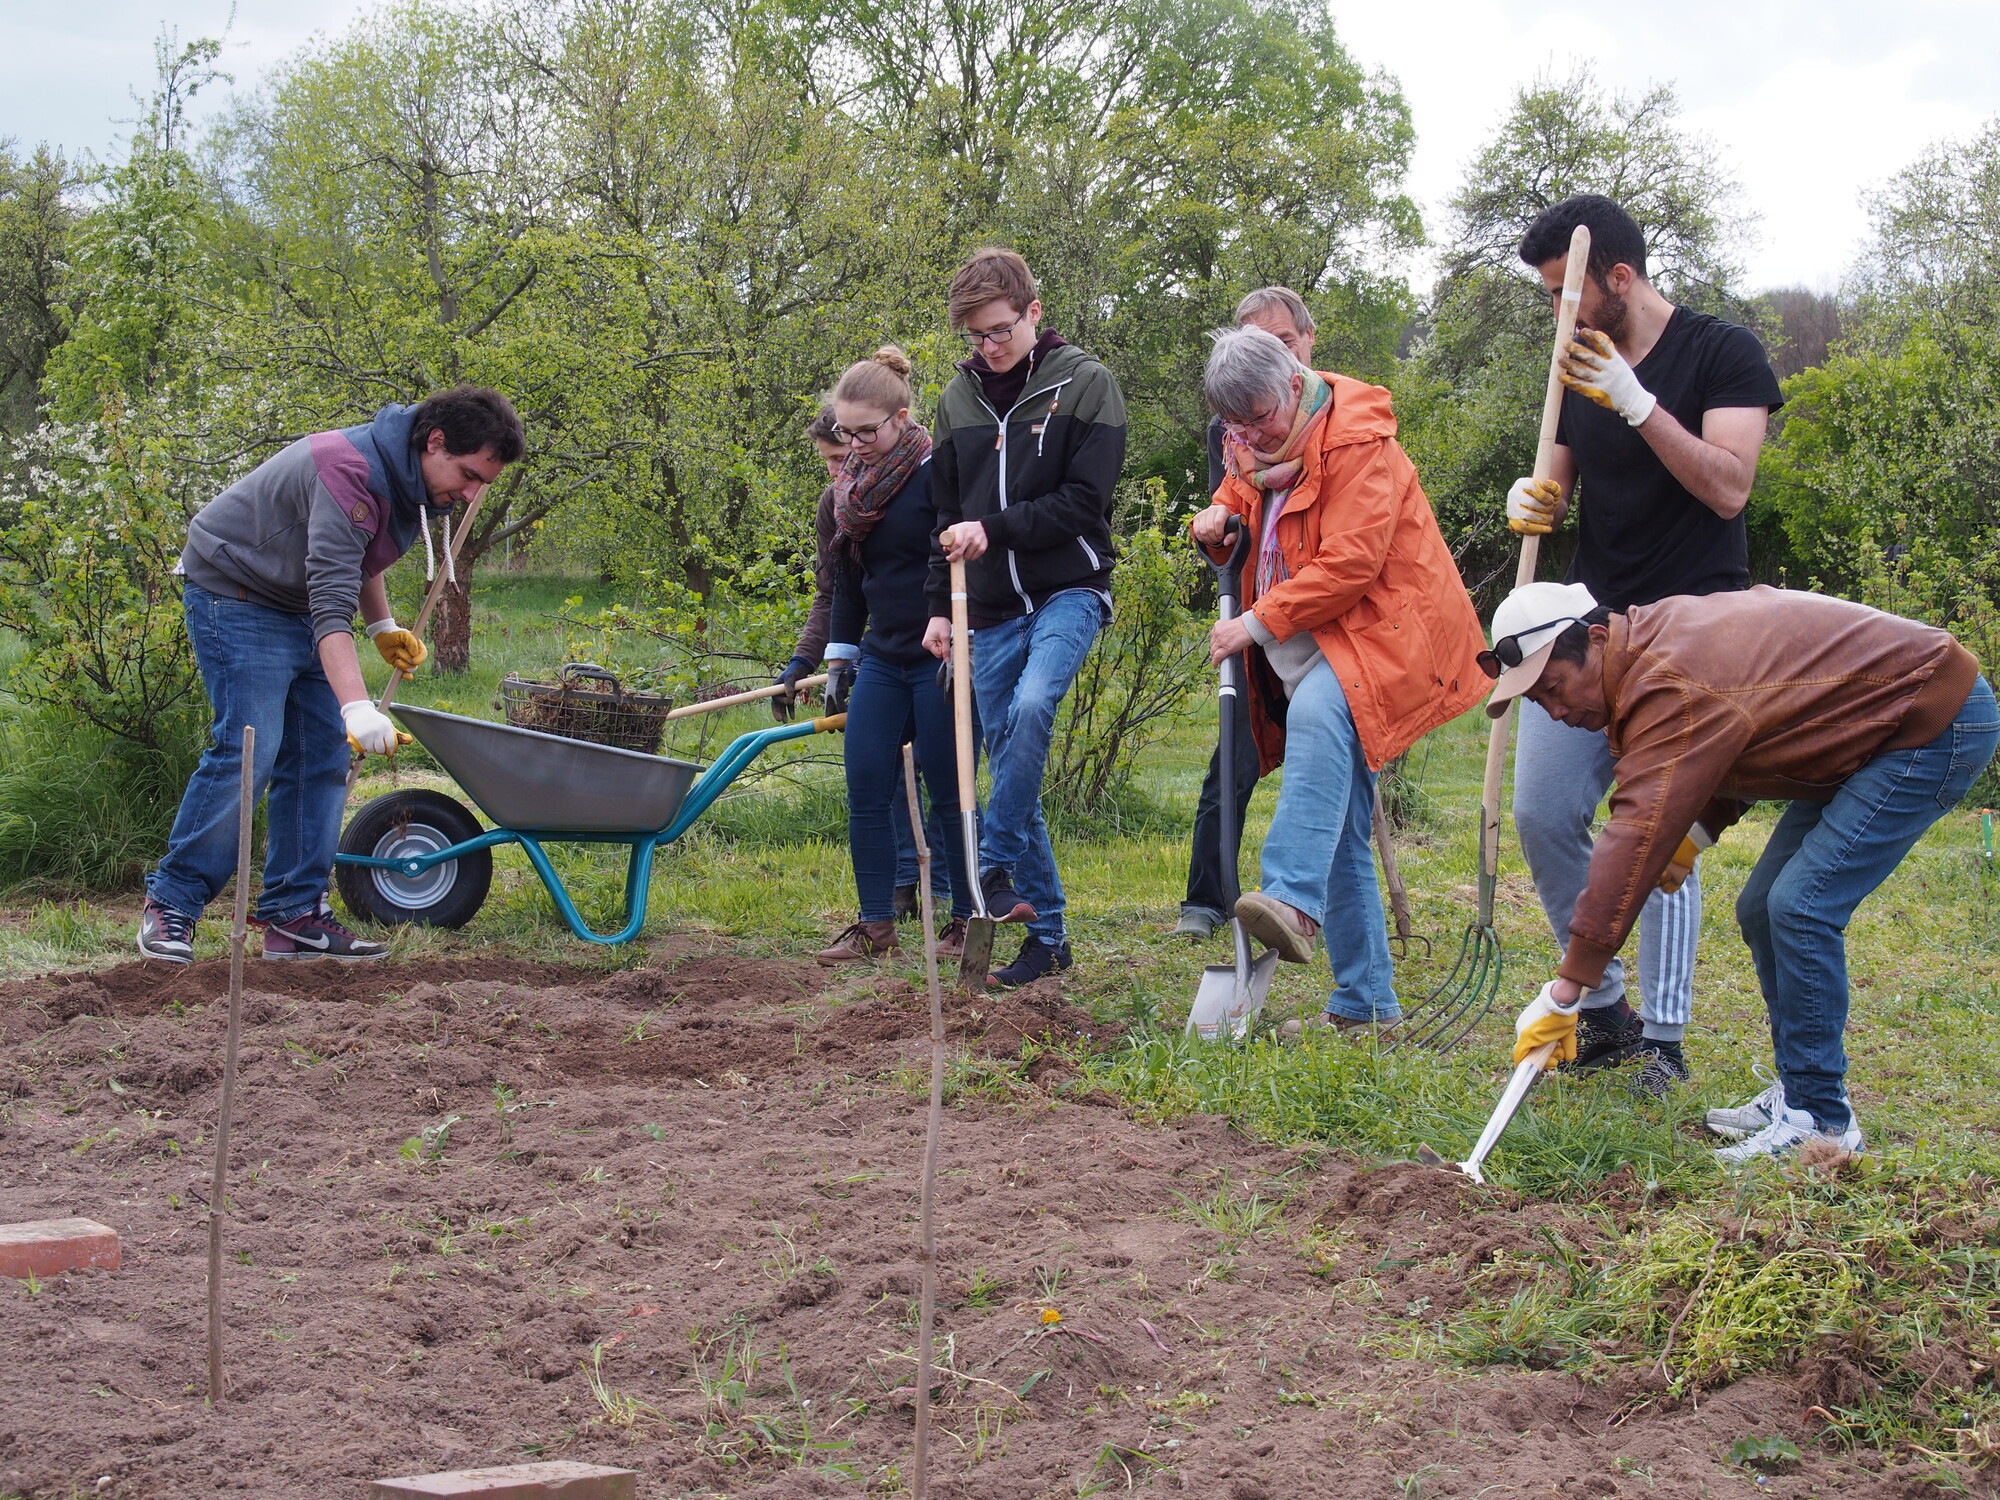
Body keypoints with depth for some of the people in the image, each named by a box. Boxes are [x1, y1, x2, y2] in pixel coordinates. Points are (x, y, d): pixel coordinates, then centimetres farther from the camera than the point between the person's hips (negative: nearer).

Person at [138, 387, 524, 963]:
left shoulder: (415, 482, -1)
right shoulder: (351, 471, -31)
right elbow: (332, 602, -39)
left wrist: (382, 625, 13)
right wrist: (357, 705, -47)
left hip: (299, 606, 9)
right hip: (236, 593, -9)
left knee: (323, 757, 1)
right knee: (248, 749, -17)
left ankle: (295, 916, 3)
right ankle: (170, 904, -8)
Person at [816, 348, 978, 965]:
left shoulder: (936, 475, -11)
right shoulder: (853, 484, 11)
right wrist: (838, 659, 17)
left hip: (937, 661, -7)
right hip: (880, 660, 7)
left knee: (950, 796, -1)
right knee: (866, 793, 3)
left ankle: (968, 920, 9)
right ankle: (876, 925, 10)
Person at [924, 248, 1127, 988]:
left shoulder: (1084, 383, -5)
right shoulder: (959, 396, 10)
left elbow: (1085, 501, -11)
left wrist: (995, 530, -17)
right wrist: (942, 606, 11)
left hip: (1069, 589, -5)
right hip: (992, 607, 5)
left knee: (1031, 705, -32)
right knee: (1008, 758, 3)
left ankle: (997, 870, -20)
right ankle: (1047, 931, 9)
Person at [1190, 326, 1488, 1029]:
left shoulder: (1357, 443, -15)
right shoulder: (1261, 445, 12)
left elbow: (1350, 563, -22)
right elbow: (1242, 490, 32)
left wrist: (1258, 623, -21)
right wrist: (1218, 516, 7)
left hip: (1382, 629, -9)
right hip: (1312, 649, 9)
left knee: (1318, 715, -40)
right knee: (1341, 839, 7)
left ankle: (1294, 900, -55)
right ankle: (1366, 1001, 13)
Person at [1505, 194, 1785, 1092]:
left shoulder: (1722, 353, -5)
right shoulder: (1580, 373, 13)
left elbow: (1728, 487, -16)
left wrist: (1636, 402, -22)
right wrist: (1533, 501, -5)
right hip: (1592, 618, 6)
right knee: (1542, 815, -1)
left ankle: (1664, 1040, -3)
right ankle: (1605, 1010, 13)